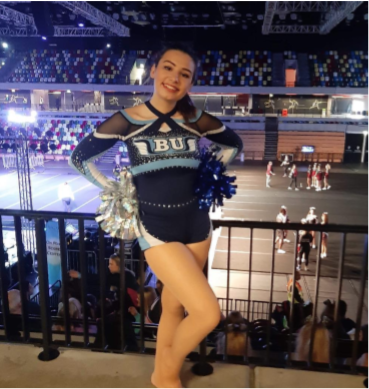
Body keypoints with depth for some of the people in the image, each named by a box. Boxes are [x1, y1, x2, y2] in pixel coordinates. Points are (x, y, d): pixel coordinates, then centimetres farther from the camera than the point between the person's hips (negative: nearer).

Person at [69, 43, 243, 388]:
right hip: (157, 230, -4)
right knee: (208, 313, -11)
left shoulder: (196, 120, 1)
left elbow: (233, 143, 18)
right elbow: (79, 157, 2)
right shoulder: (126, 121, -8)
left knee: (174, 305, 16)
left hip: (196, 224, 4)